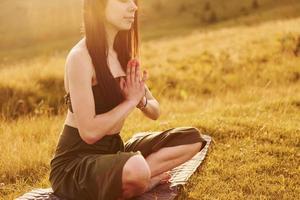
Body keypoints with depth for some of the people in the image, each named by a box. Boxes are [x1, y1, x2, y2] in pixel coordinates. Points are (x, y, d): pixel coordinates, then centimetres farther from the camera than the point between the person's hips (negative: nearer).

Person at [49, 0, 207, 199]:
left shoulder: (123, 52, 7)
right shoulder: (80, 56, -19)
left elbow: (155, 111, 11)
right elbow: (89, 132, -25)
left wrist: (141, 100, -12)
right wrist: (131, 101, -14)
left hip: (114, 150, 8)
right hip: (76, 162, -8)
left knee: (192, 138, -1)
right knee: (136, 169, -40)